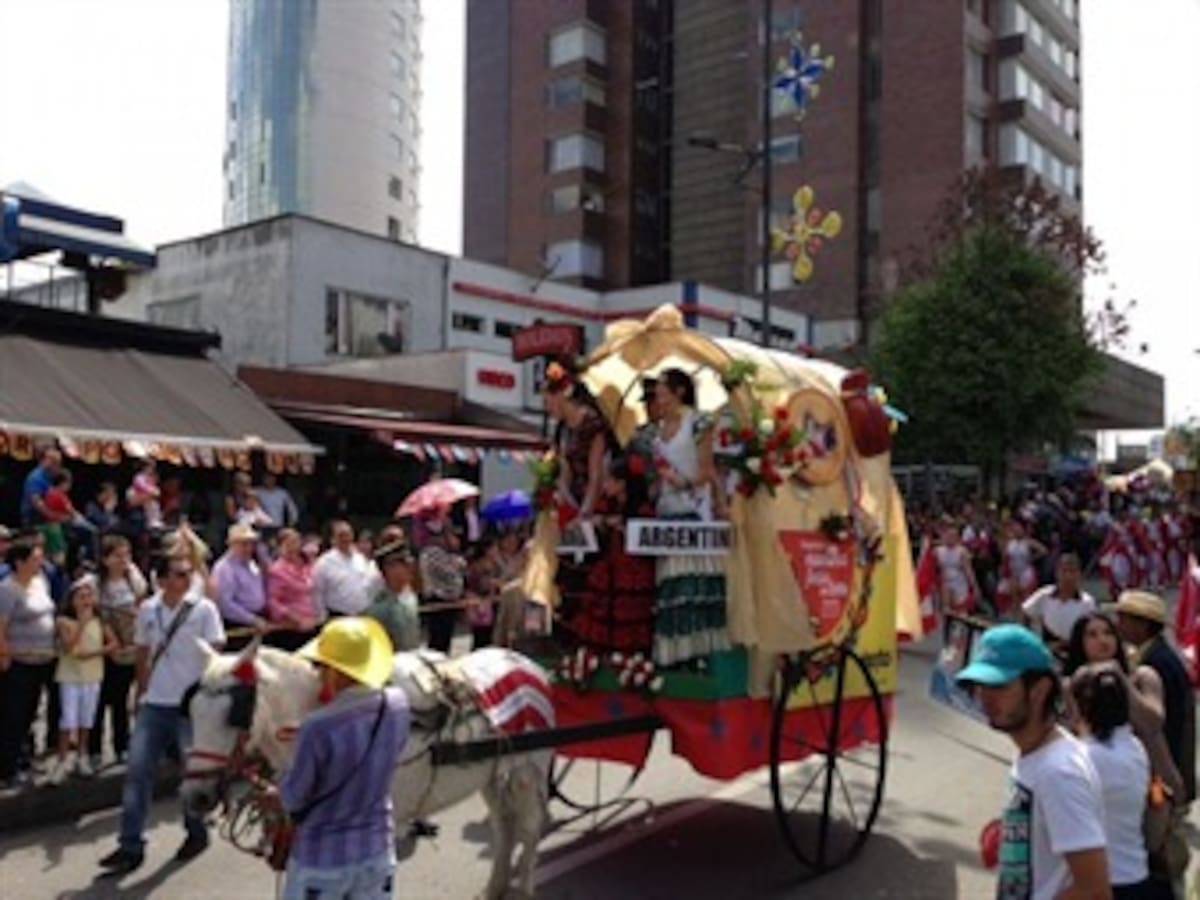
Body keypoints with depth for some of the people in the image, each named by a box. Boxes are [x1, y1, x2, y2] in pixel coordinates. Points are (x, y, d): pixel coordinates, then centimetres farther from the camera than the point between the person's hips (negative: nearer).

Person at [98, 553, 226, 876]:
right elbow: (143, 655, 13)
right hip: (154, 704, 4)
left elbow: (217, 656, -9)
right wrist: (141, 693, 13)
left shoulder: (204, 609, -9)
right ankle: (131, 845, 8)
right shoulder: (147, 609, 3)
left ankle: (196, 833, 28)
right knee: (137, 770, 0)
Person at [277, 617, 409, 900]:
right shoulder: (397, 705, -12)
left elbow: (292, 799, -15)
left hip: (322, 857, -5)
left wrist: (281, 785, 7)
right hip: (377, 850, 5)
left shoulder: (318, 728, -29)